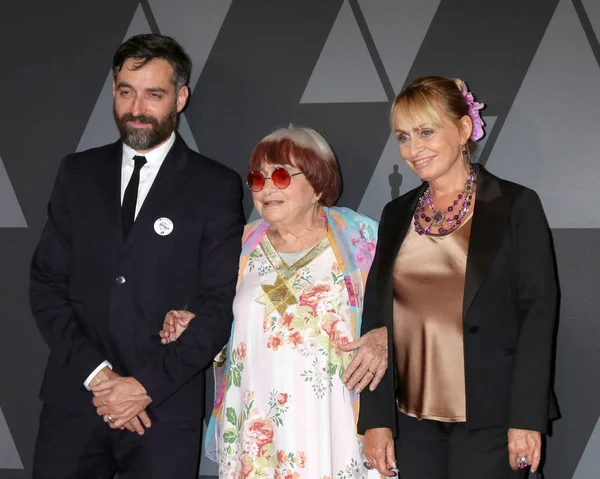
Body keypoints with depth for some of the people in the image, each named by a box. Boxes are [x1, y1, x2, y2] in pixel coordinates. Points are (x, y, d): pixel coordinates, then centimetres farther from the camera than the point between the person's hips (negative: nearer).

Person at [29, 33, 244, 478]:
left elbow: (221, 303, -5)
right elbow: (47, 283, 4)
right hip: (74, 397, 2)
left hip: (166, 408, -2)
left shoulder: (216, 186, -1)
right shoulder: (78, 173, 8)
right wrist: (96, 374, -7)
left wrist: (148, 385, -11)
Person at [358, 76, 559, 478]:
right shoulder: (397, 215, 9)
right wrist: (375, 418, 2)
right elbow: (376, 317, 8)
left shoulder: (516, 206, -3)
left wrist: (527, 418, -12)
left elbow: (538, 314, -6)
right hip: (413, 418, 4)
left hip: (489, 420, -4)